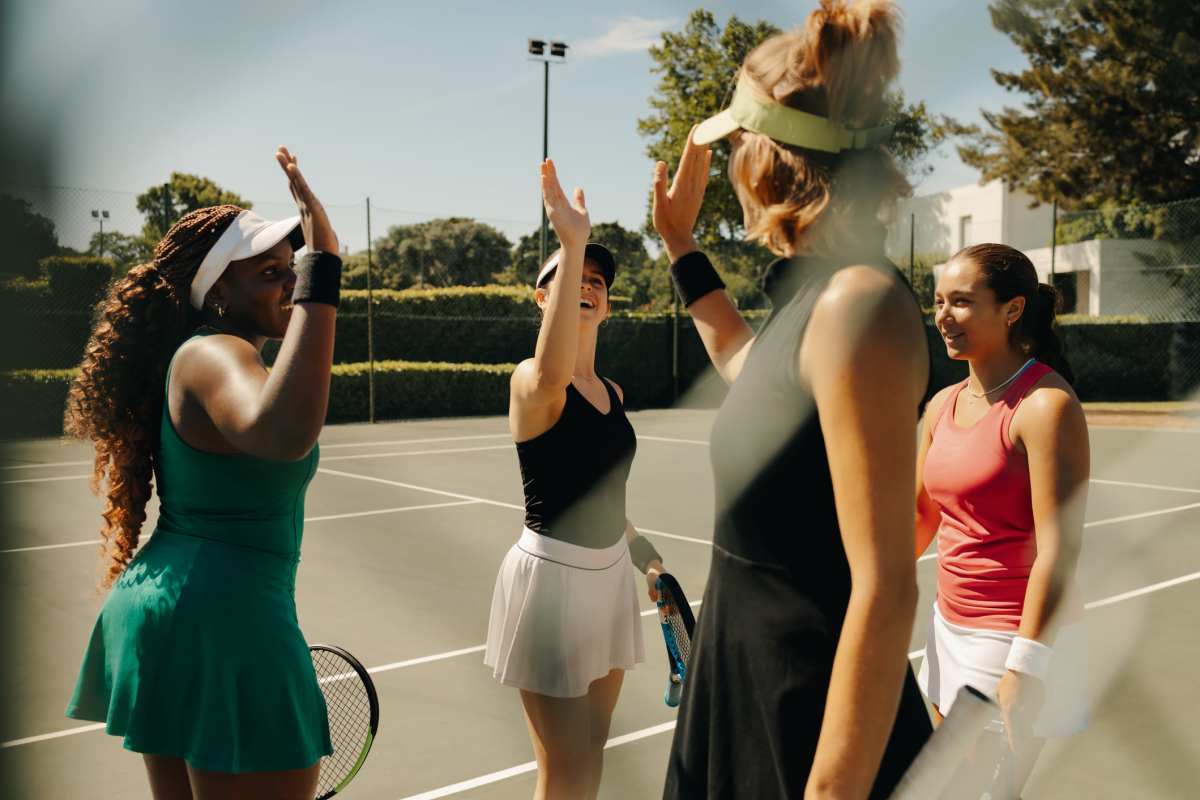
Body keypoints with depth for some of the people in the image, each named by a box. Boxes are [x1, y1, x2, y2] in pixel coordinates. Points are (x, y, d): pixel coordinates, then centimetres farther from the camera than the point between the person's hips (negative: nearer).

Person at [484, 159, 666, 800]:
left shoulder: (612, 392, 8)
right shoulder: (530, 382, -16)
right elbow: (553, 376, -44)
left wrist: (635, 545, 17)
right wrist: (572, 245, -49)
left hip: (608, 573, 8)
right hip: (551, 574, -7)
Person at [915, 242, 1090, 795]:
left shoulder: (1046, 405, -16)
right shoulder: (942, 405, 6)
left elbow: (1058, 549, -21)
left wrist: (1024, 668, -23)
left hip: (1017, 639, -7)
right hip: (949, 627, 7)